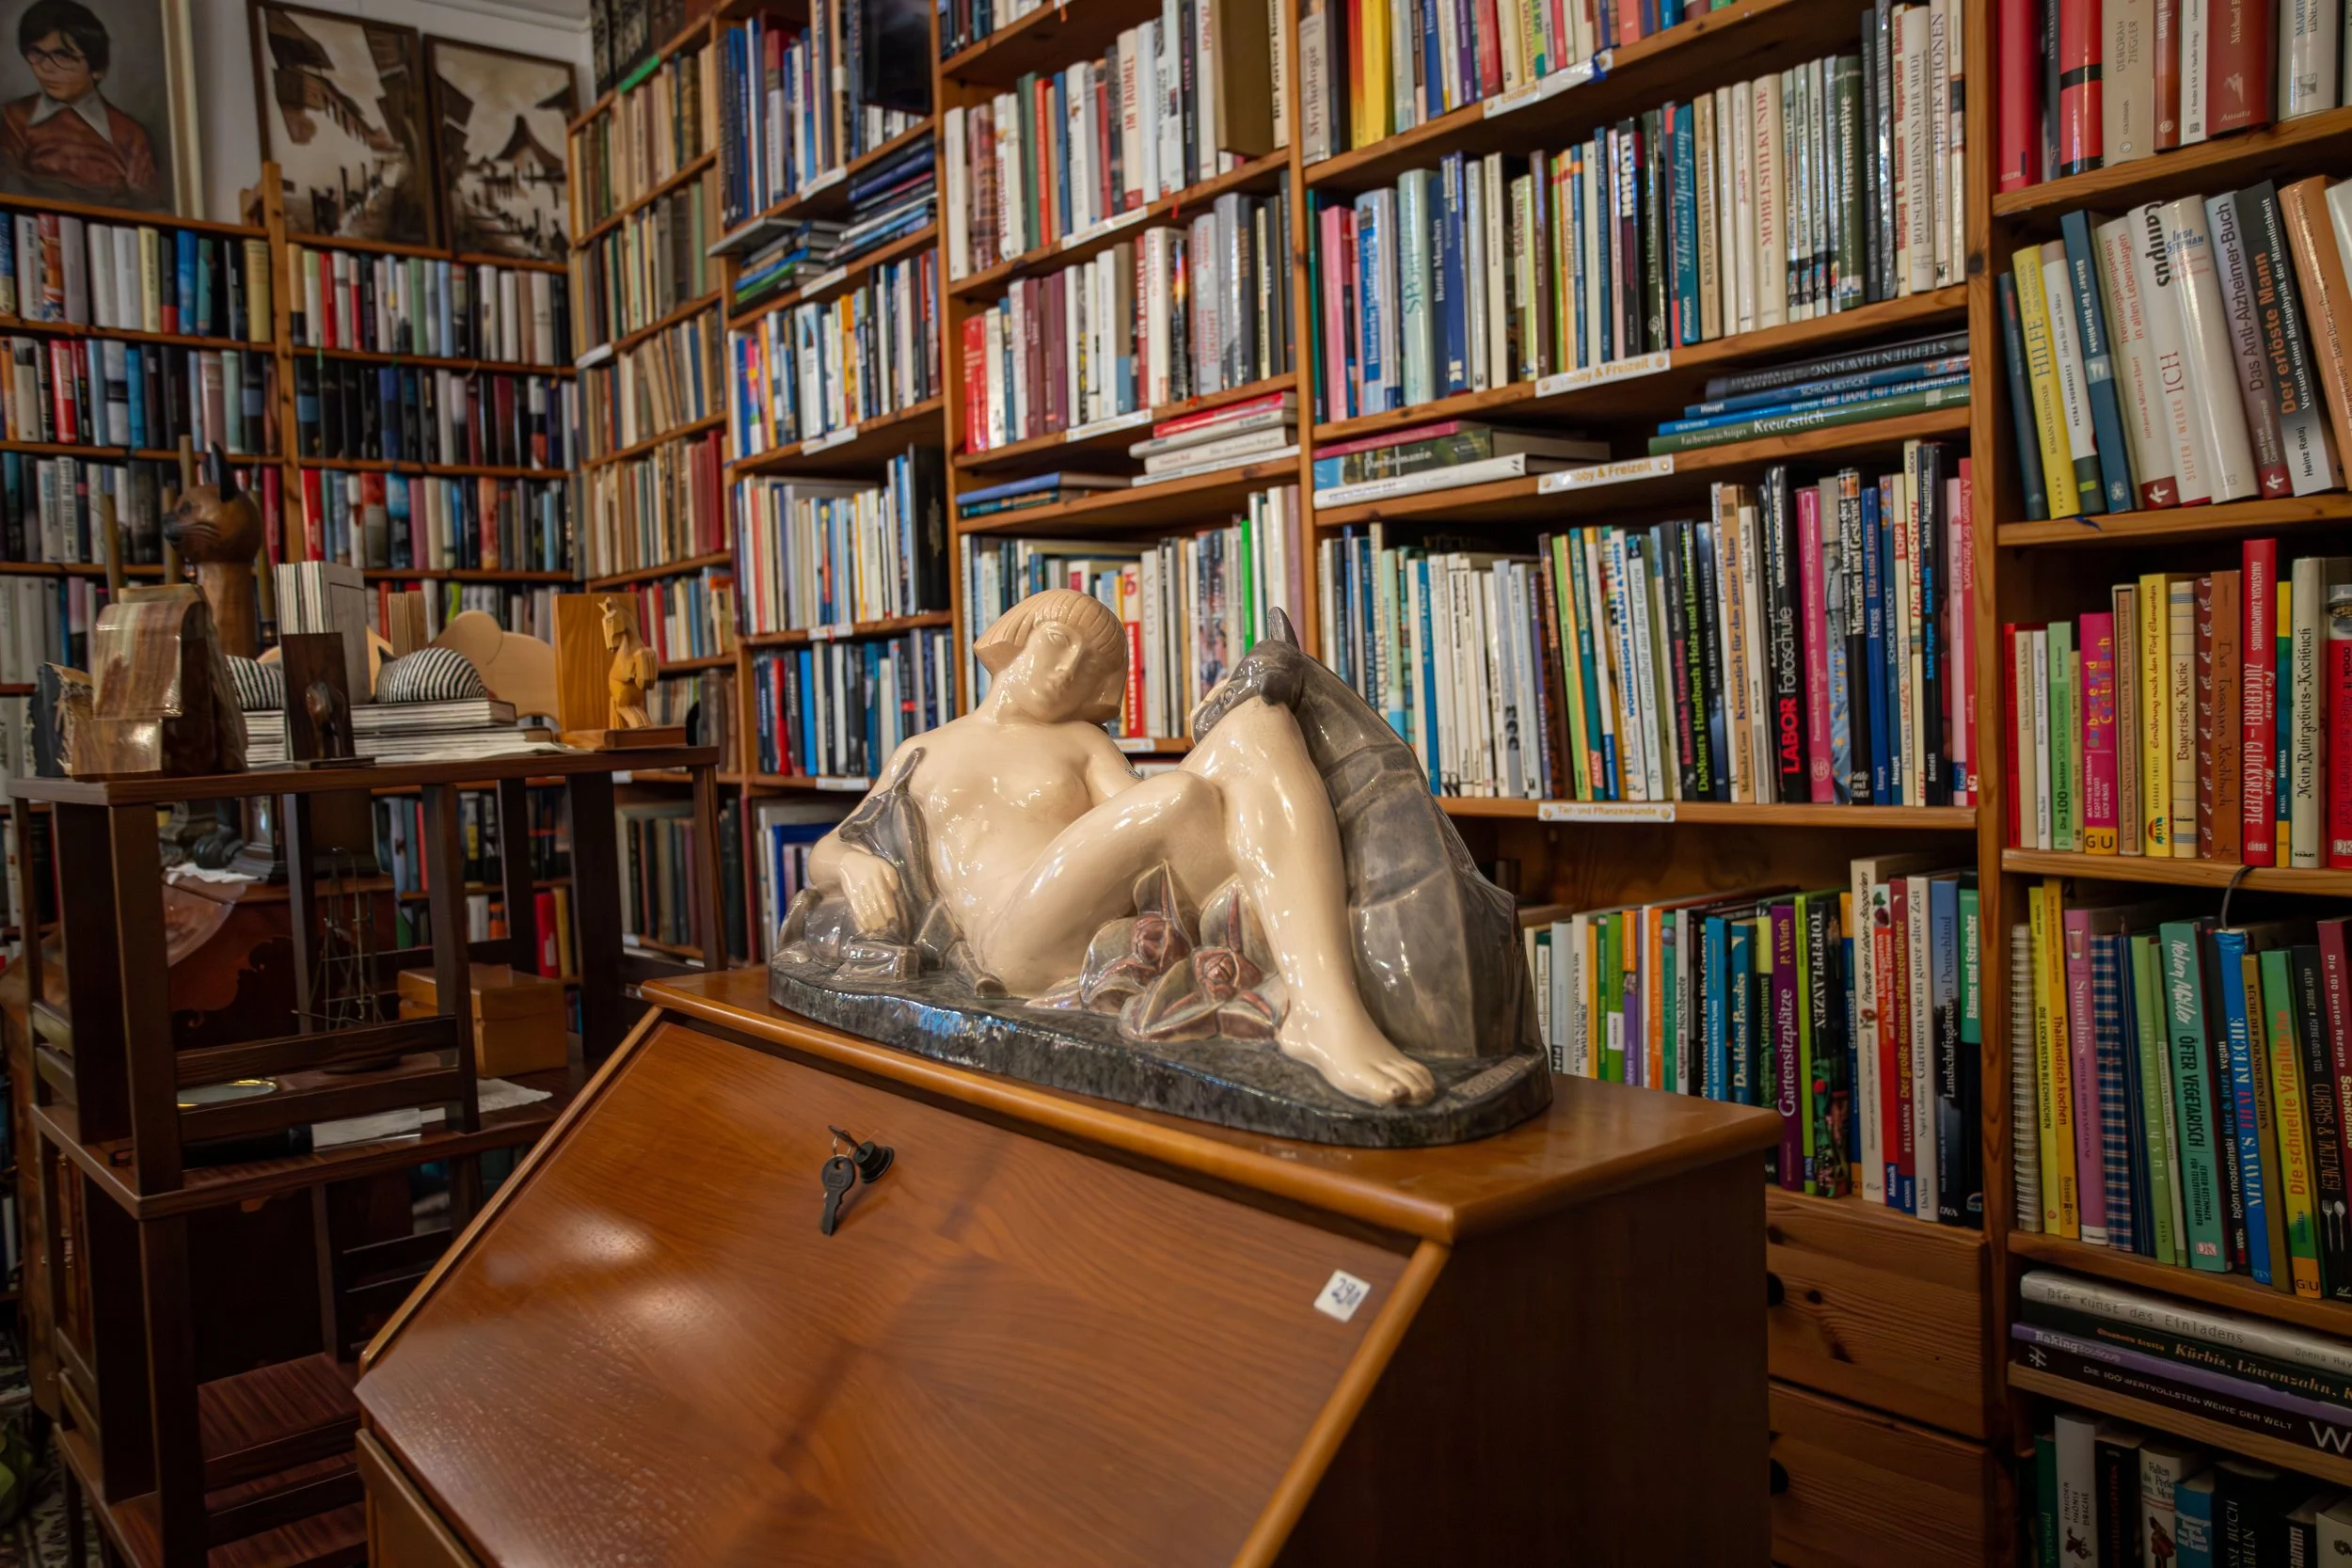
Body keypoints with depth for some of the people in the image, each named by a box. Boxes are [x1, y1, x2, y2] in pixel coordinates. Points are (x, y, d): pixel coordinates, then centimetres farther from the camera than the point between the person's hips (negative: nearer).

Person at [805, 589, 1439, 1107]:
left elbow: (1146, 817, 10)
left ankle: (1327, 1016, -42)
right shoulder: (920, 755, 30)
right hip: (1022, 941, -3)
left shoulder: (1082, 740, 28)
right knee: (1181, 796, -32)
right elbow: (823, 852, 27)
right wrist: (854, 863, 1)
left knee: (1261, 721, -21)